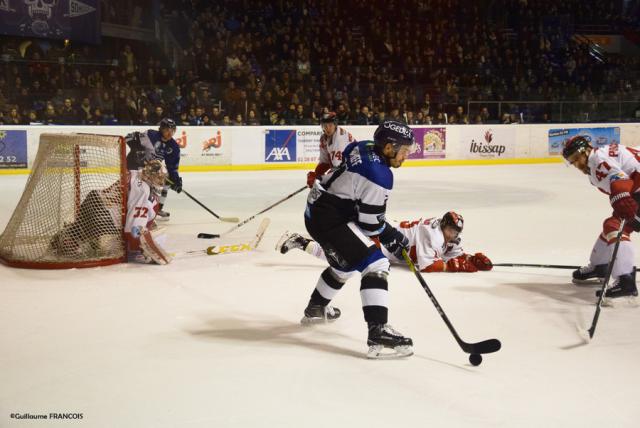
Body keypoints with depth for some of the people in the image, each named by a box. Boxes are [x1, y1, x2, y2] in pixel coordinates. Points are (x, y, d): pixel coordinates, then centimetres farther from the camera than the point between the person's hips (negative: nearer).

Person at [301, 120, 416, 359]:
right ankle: (378, 335, -27)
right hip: (329, 219, -11)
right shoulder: (380, 175, -23)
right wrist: (393, 238, -2)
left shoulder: (363, 148, 4)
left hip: (317, 208, 11)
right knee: (375, 265, -17)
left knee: (345, 263, 32)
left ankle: (315, 309, 53)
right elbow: (370, 222, -17)